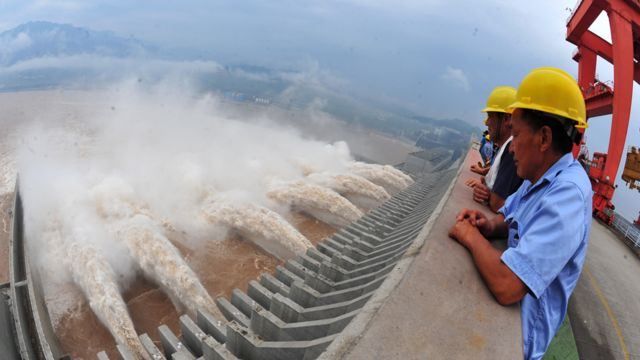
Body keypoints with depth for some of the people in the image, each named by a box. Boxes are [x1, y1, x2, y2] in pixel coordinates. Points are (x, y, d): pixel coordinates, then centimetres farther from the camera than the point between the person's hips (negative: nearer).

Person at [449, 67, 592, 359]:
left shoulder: (566, 194, -29)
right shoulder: (541, 176, 1)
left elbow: (507, 286, -37)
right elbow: (510, 217, 16)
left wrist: (472, 237, -19)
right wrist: (489, 226, -8)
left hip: (520, 327, -7)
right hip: (507, 309, 8)